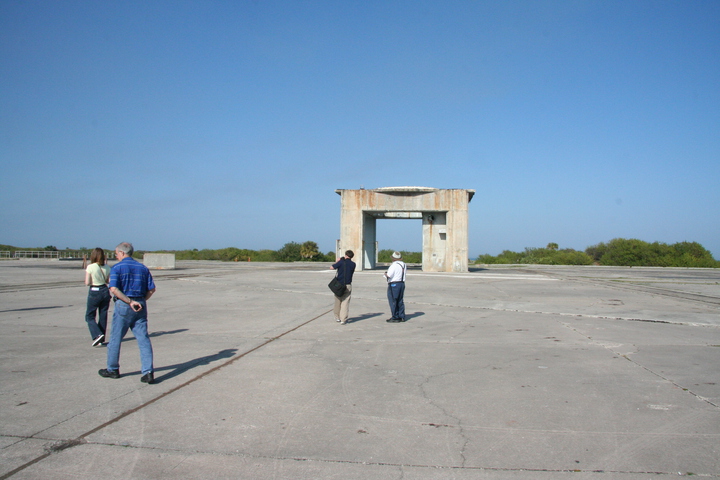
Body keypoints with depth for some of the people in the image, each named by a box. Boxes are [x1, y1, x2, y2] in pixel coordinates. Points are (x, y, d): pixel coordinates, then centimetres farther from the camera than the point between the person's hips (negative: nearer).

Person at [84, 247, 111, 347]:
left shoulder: (90, 267, -12)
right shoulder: (107, 267, -1)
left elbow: (87, 283, -12)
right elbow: (110, 281, 2)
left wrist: (93, 280, 7)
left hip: (94, 292, -4)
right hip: (105, 291, 4)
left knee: (89, 316, 8)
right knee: (103, 316, 12)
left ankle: (97, 335, -11)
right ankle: (101, 338, 17)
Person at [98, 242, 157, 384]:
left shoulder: (117, 267, -5)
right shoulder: (142, 267, 8)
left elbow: (114, 289, -17)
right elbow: (152, 289, 4)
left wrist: (130, 302, -15)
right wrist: (141, 301, 11)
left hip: (123, 305, -4)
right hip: (141, 306, 4)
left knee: (116, 338, 12)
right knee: (143, 339, 2)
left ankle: (112, 370, 25)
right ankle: (148, 372, -4)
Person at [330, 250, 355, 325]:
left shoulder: (341, 262, -8)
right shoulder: (353, 264, 1)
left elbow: (332, 267, -3)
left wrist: (337, 261, 13)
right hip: (348, 285, 1)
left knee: (338, 301, 14)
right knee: (345, 302, 2)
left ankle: (337, 317, 26)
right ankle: (343, 319, -3)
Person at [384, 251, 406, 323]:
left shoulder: (394, 265, -17)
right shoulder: (404, 264, 10)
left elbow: (389, 275, -23)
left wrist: (385, 274, 0)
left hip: (394, 284, -8)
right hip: (402, 283, 8)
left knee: (393, 301, -1)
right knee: (400, 301, 15)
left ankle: (395, 317, 1)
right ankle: (401, 317, 18)